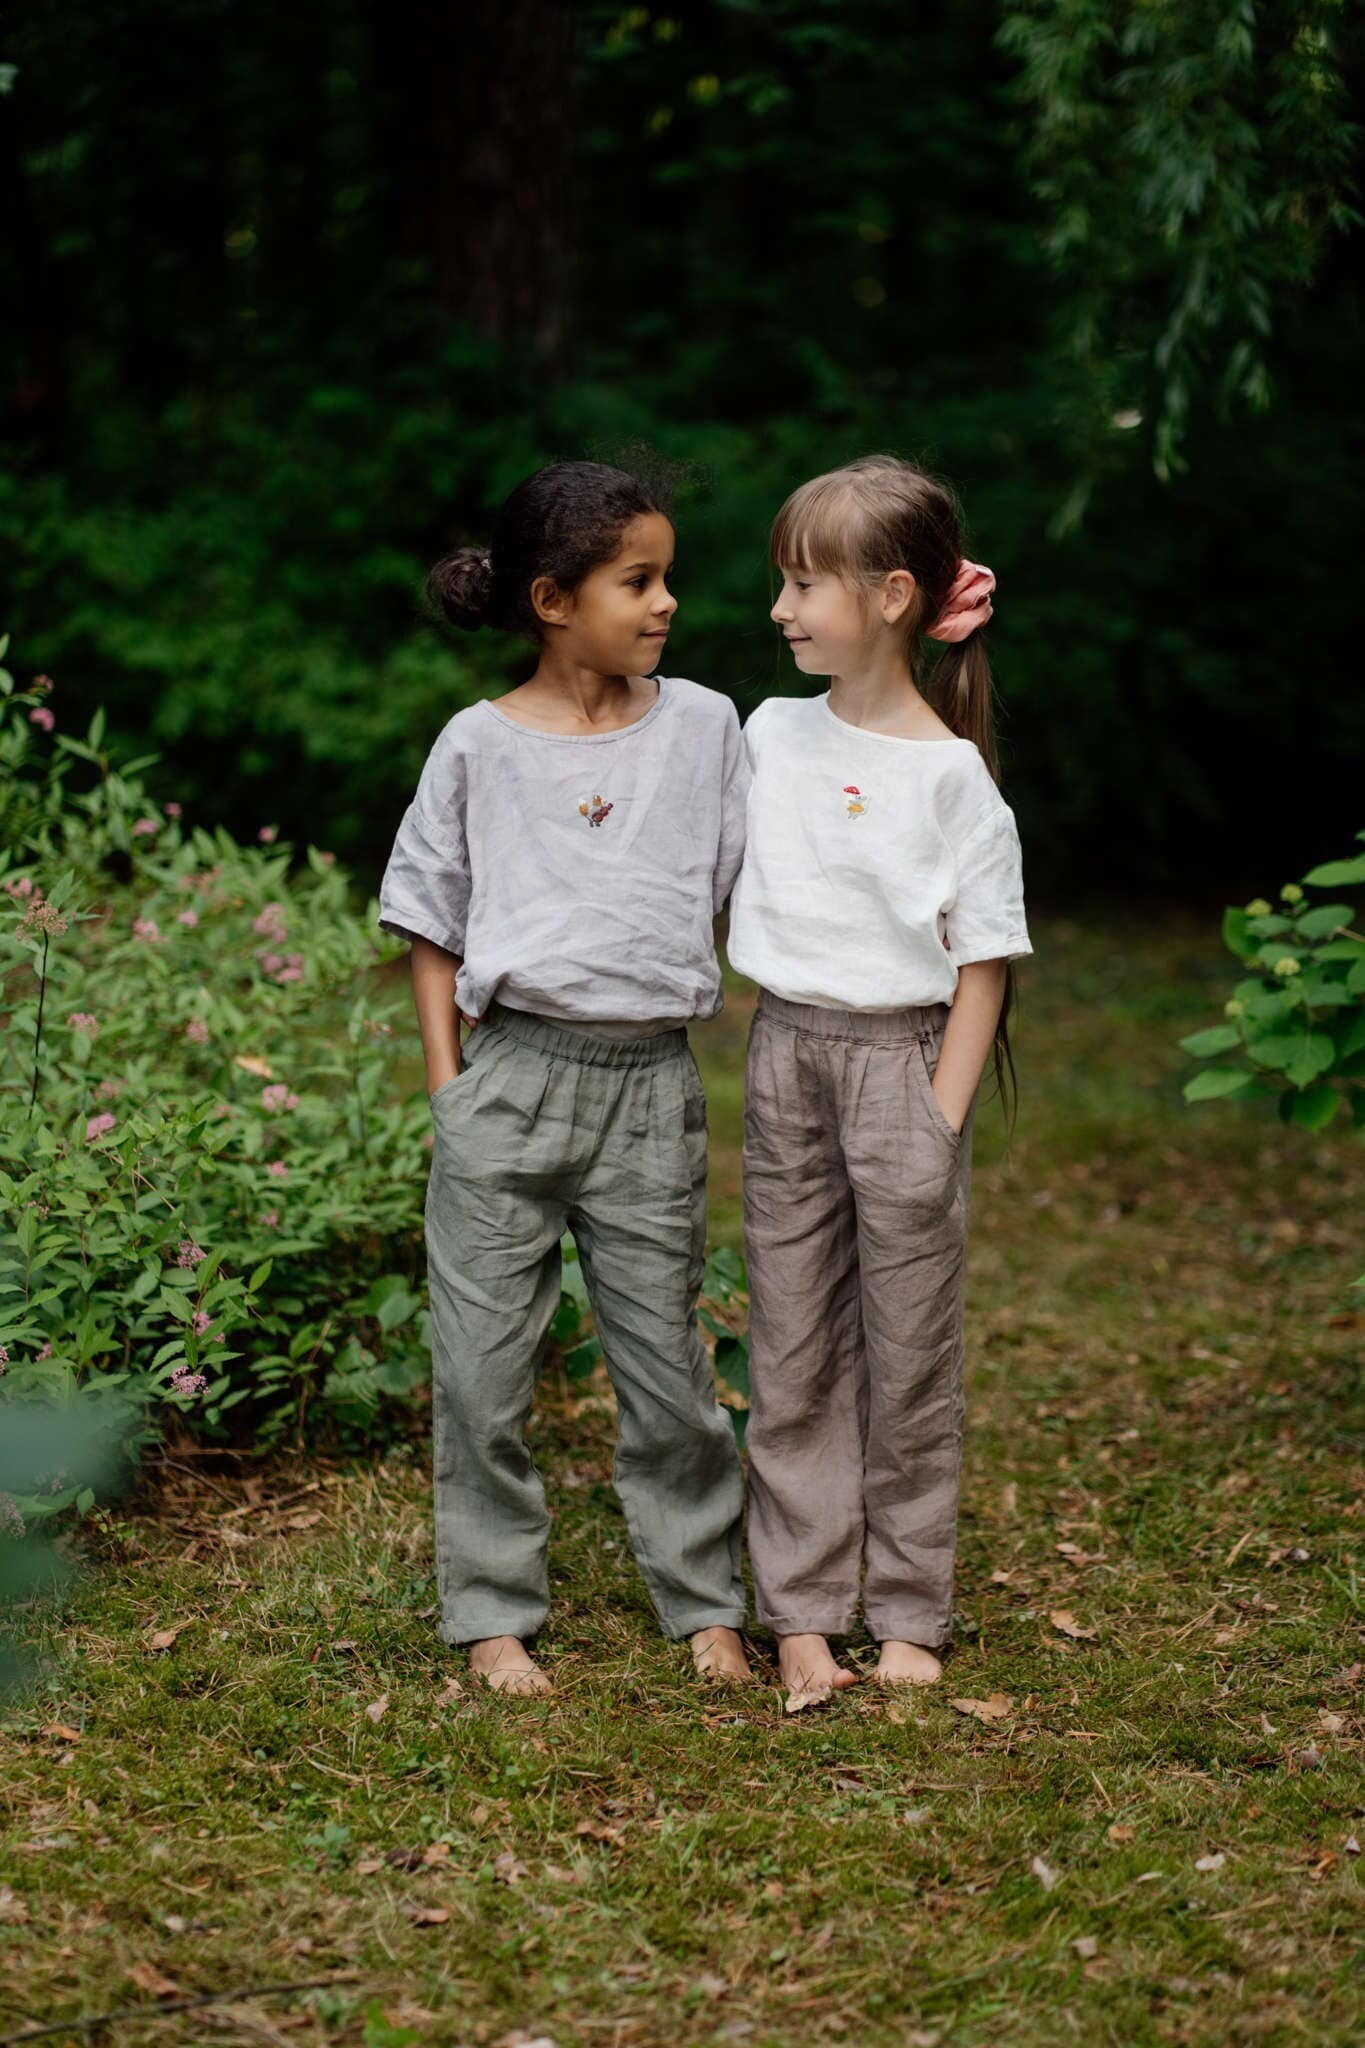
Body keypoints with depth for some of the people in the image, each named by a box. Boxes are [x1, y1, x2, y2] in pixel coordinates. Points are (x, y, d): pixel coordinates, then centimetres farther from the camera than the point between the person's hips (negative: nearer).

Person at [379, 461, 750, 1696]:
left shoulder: (704, 727, 6)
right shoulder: (481, 746, 1)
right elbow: (434, 930, 7)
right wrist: (448, 1088, -1)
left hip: (653, 1086, 1)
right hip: (512, 1074, -1)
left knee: (669, 1361, 7)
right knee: (485, 1367, 4)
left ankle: (707, 1601, 23)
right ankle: (495, 1615, 18)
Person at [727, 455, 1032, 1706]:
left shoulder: (949, 773, -10)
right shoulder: (770, 736, 5)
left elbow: (983, 959, -8)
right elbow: (709, 873, 19)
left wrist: (945, 1114, -11)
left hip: (900, 1055, -4)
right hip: (785, 1051, 5)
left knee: (908, 1353, 4)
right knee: (793, 1349, 7)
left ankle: (910, 1614, 15)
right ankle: (804, 1612, 14)